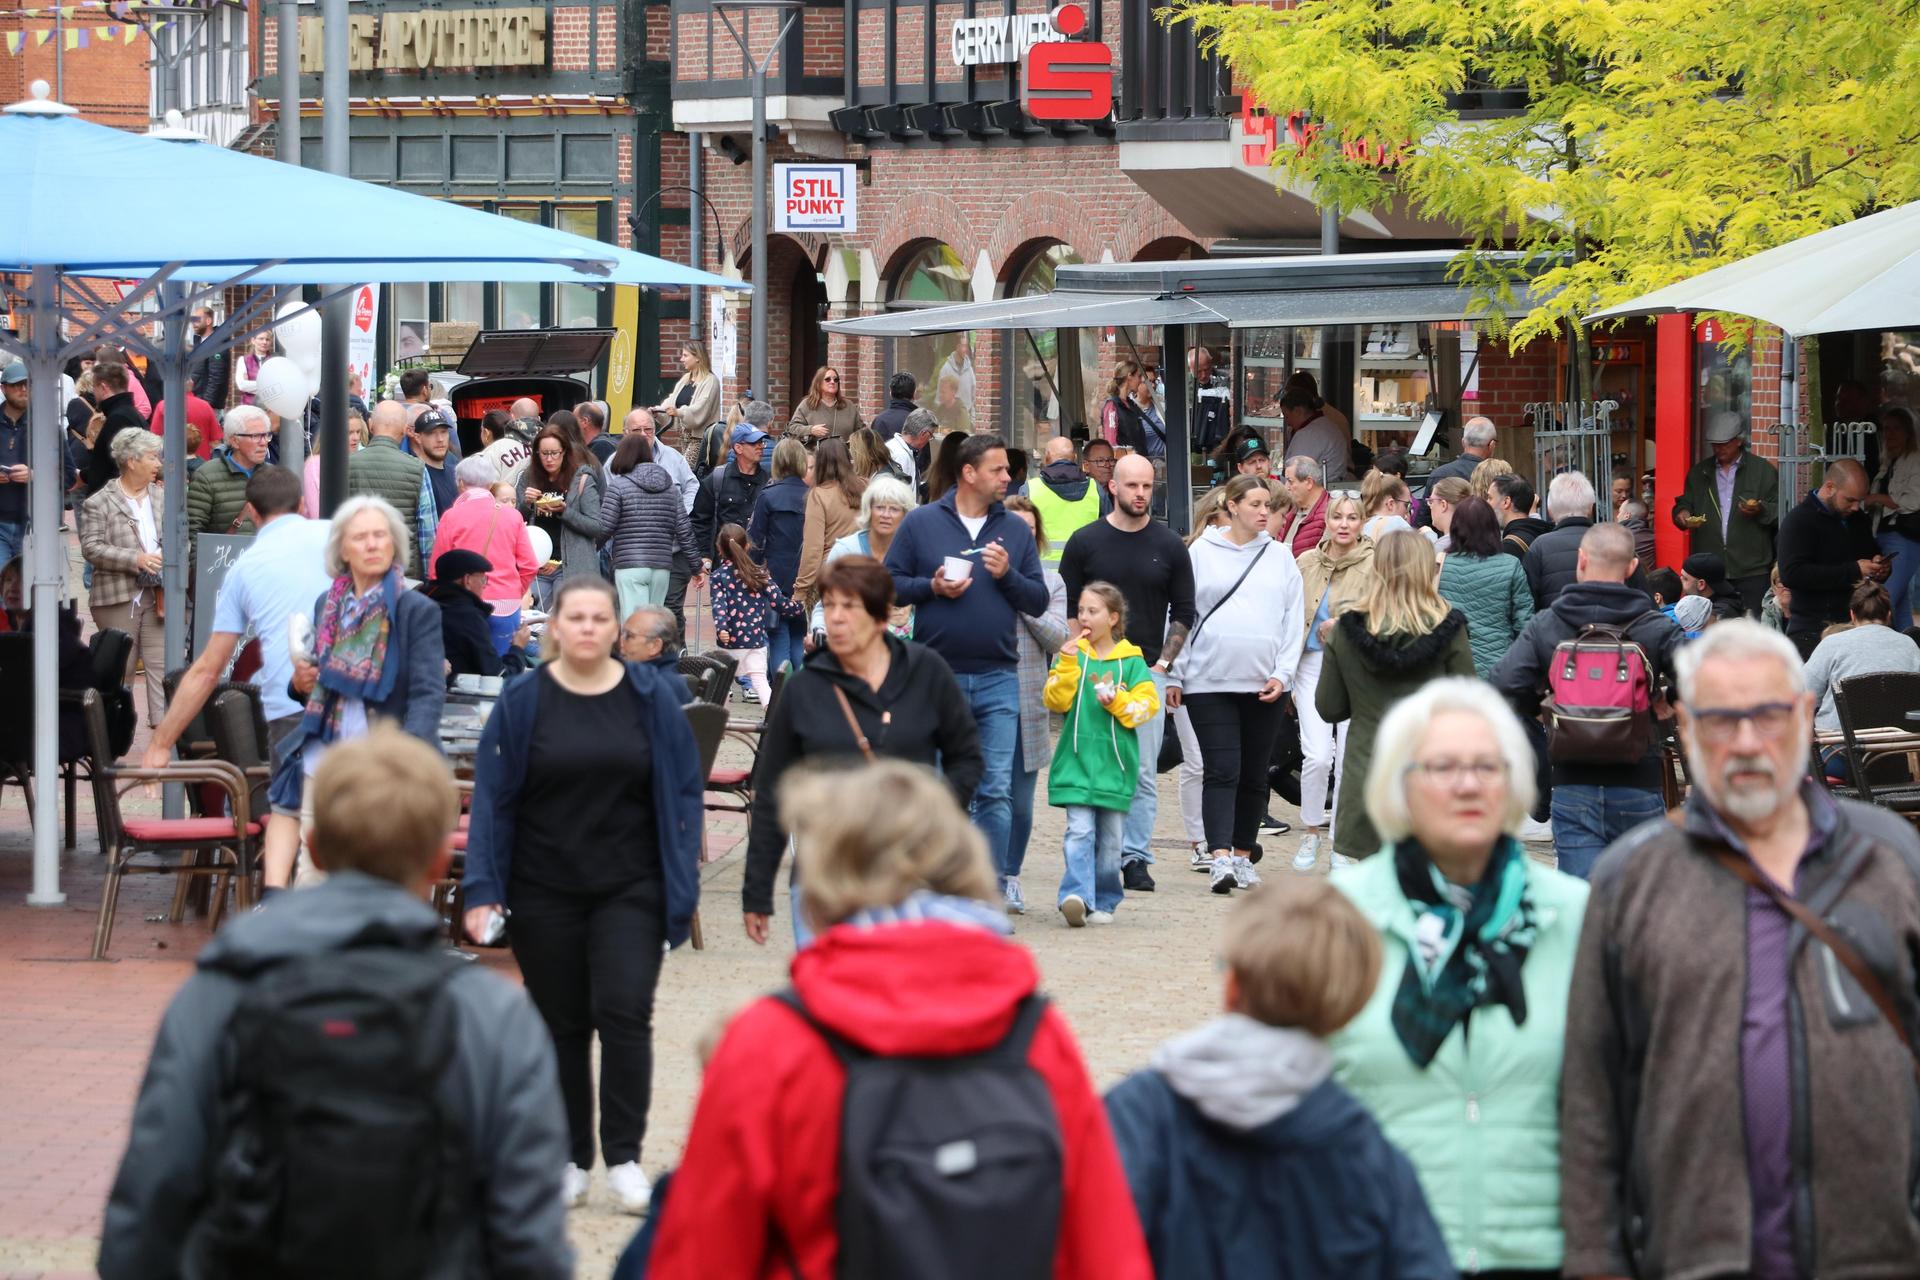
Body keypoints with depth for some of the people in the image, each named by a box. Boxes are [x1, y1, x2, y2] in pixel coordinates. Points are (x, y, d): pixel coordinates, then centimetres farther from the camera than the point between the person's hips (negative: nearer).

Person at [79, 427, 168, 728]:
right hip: (117, 596, -4)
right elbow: (92, 548, -10)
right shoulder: (99, 504, -2)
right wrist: (136, 560, -19)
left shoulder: (162, 497, 13)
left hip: (158, 595, 4)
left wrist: (171, 557, -6)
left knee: (162, 662, -5)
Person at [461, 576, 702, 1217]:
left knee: (624, 1014, -11)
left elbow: (681, 793, 3)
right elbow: (493, 798, -1)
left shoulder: (651, 696, 0)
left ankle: (624, 1157, -2)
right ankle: (569, 1159, 18)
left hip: (630, 890, -1)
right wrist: (483, 889, -7)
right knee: (561, 1025, 7)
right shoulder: (523, 701, -2)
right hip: (544, 893, 1)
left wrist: (681, 887, -2)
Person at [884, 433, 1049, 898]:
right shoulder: (921, 523, 4)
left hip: (998, 680, 2)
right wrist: (932, 587, -12)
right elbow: (889, 582, 3)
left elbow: (1039, 601, 9)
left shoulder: (1015, 530, 10)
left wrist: (1008, 575, -8)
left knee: (996, 791, -4)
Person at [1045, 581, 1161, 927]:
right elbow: (1056, 702, -3)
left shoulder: (1130, 661, 4)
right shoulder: (1072, 655, 6)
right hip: (1076, 763, -1)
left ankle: (1103, 902, 19)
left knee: (1110, 838, 7)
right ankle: (1076, 895, -23)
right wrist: (1067, 664, -13)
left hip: (1114, 765, 1)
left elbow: (1148, 703, -2)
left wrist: (1117, 701, -16)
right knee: (1080, 832, -13)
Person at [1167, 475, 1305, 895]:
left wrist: (1282, 673, -3)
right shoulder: (1201, 553, 3)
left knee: (1254, 775, 8)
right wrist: (1174, 676, 0)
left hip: (1263, 685, 3)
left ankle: (1243, 855, 18)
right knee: (1221, 771, -11)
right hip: (1210, 681, -3)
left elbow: (1293, 620, 8)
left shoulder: (1280, 557, 10)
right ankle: (1220, 858, -17)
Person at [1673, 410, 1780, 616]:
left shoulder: (1763, 470, 5)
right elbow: (1684, 504, 22)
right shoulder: (1699, 472, 16)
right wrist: (1682, 514, 0)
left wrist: (1760, 511, -16)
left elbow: (1778, 511, 3)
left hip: (1752, 570, -3)